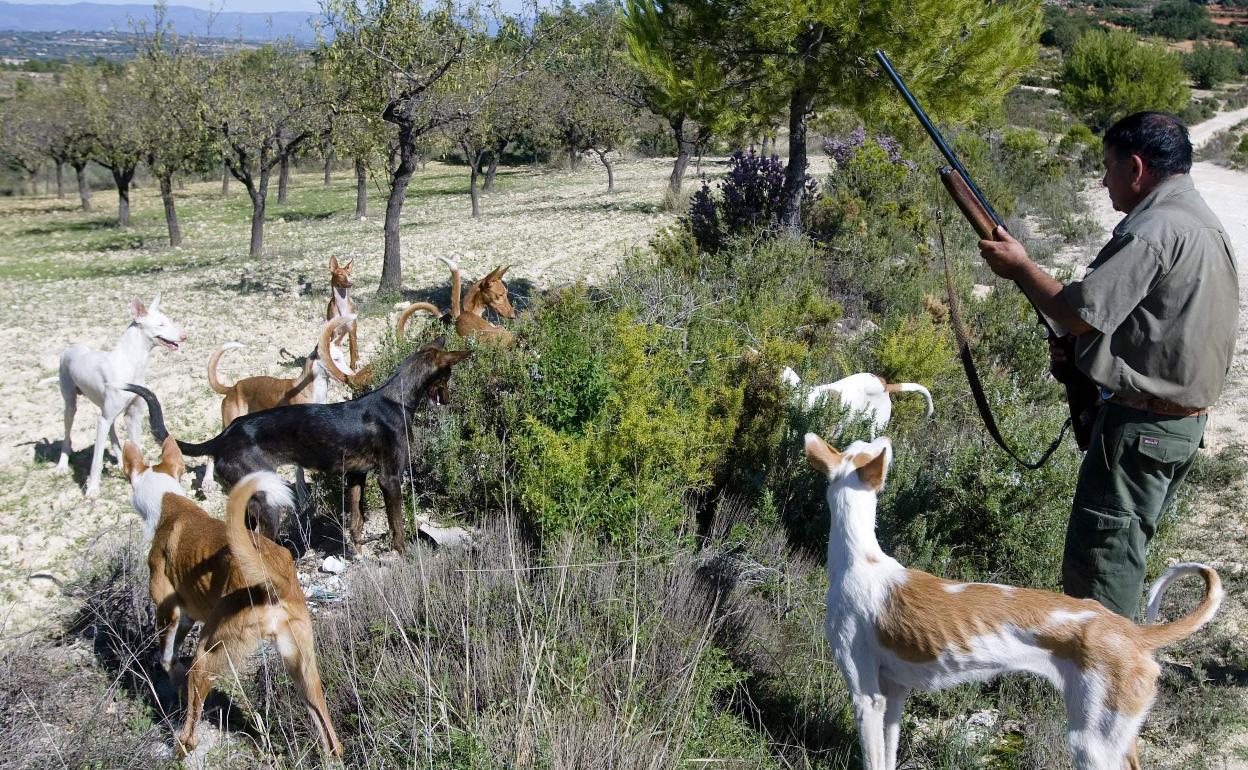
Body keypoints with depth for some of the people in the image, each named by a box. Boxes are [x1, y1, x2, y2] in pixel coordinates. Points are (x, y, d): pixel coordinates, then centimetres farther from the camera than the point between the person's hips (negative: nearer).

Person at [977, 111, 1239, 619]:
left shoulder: (1153, 230, -20)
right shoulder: (1204, 224, 13)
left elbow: (1080, 312, -23)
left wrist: (1019, 266, -8)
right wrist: (1082, 349, 11)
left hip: (1141, 423, -10)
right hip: (1185, 420, 10)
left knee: (1099, 556, -2)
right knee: (1123, 547, 21)